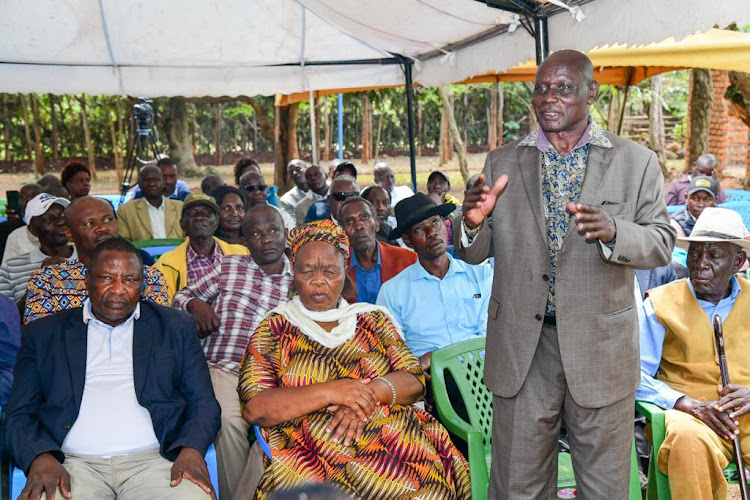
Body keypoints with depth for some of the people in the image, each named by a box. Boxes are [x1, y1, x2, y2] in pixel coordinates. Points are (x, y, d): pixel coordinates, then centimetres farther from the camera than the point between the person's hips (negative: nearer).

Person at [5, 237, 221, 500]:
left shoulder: (176, 327, 15)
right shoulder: (43, 333, 16)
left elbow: (204, 404, 11)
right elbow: (18, 415, 12)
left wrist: (191, 450, -10)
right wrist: (41, 458, -10)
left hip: (152, 461, 0)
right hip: (73, 464, 0)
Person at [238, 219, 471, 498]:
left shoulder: (373, 320, 18)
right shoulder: (273, 331, 10)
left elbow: (415, 381, 9)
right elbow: (253, 408, -2)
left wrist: (369, 393, -11)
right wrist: (329, 392, -13)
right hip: (311, 455, -3)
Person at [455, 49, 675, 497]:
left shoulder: (636, 161, 1)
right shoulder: (502, 162, 6)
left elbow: (662, 244, -1)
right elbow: (475, 253, 8)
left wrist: (614, 232, -22)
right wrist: (474, 222, -15)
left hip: (600, 347, -1)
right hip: (521, 346, 1)